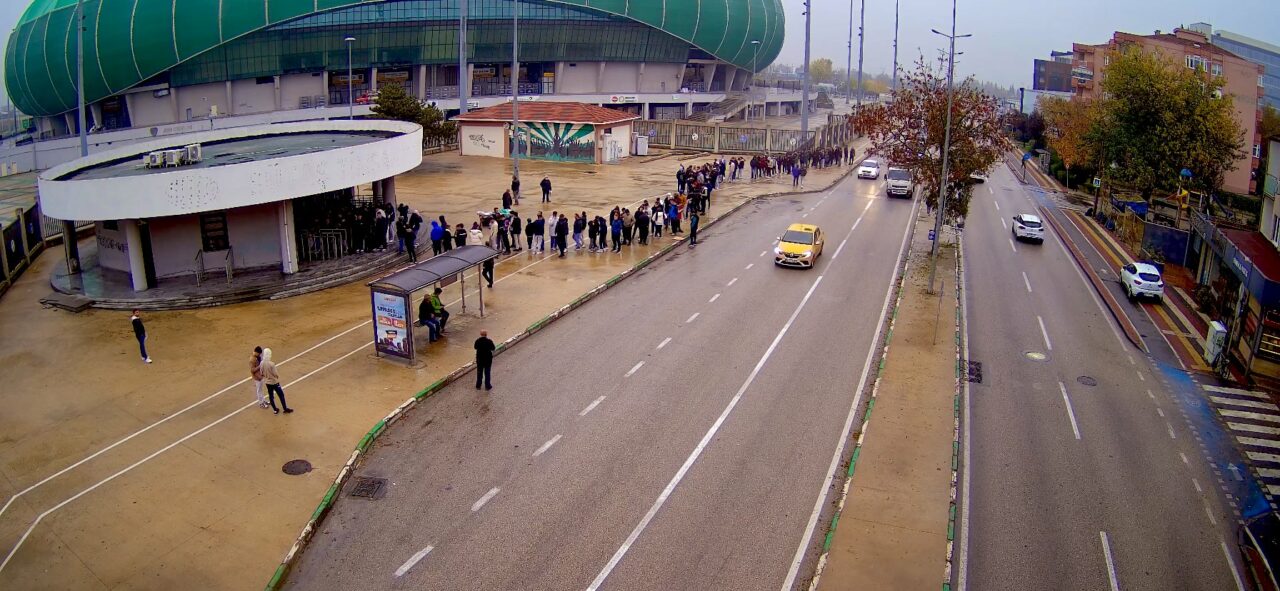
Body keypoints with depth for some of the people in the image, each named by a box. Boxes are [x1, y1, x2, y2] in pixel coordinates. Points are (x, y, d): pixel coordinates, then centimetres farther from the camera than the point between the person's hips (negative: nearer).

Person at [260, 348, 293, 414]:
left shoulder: (262, 363, -11)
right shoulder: (271, 364, -28)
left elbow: (261, 373, 0)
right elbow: (275, 374, -21)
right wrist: (278, 375, 2)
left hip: (267, 382, 6)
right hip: (274, 382, -6)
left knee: (270, 396, 17)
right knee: (281, 395, 10)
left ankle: (275, 410, 29)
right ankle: (285, 409, 19)